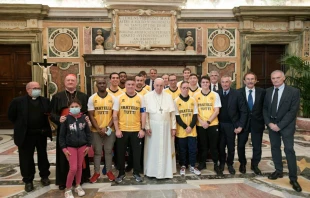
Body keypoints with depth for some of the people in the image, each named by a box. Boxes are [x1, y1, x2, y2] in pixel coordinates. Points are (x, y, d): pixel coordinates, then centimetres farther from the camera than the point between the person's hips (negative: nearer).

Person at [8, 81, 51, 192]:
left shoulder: (45, 101, 1)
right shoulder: (18, 101, -6)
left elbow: (50, 114, 9)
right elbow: (11, 116, 3)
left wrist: (45, 127, -3)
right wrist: (20, 126, 2)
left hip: (42, 134, 2)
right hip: (26, 135, -2)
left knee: (43, 156, 15)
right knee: (26, 158, 8)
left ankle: (44, 176, 31)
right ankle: (28, 180, 24)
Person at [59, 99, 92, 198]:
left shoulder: (83, 118, -3)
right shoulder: (66, 119, -10)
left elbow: (88, 132, 5)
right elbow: (62, 135, -5)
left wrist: (88, 145, 3)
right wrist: (64, 148, -8)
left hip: (82, 146, 3)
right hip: (70, 147, -2)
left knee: (79, 167, 12)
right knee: (73, 168, -5)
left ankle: (78, 186, 32)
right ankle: (68, 189, 15)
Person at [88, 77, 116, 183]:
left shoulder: (112, 98, 0)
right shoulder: (92, 98, -1)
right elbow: (91, 116, -2)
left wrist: (107, 127, -11)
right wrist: (98, 129, -11)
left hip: (109, 130, 0)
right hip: (96, 130, 0)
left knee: (108, 151, 10)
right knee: (97, 152, 9)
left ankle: (109, 171, 24)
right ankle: (96, 172, 22)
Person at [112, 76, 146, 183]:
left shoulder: (140, 98, 1)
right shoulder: (119, 98, 0)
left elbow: (143, 114, 2)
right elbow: (115, 115, 0)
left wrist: (143, 129, -4)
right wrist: (117, 129, -6)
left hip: (136, 130, 0)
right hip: (122, 130, 0)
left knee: (137, 153, 9)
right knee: (121, 153, 9)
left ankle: (136, 173, 25)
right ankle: (121, 173, 26)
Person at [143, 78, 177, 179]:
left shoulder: (168, 97, 4)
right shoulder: (147, 96, -2)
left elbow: (172, 113, 4)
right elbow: (145, 113, -4)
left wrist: (173, 127, 0)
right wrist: (147, 127, -10)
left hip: (166, 127, 2)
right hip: (152, 127, -2)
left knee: (166, 149, 9)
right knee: (153, 149, 5)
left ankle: (166, 171, 21)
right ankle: (152, 170, 17)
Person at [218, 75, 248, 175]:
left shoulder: (237, 94, -7)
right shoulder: (217, 94, 1)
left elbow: (243, 111, -6)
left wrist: (240, 126, -10)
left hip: (231, 125, -2)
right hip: (219, 124, 2)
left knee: (231, 146, 11)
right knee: (221, 146, 12)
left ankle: (230, 164, 30)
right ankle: (222, 163, 32)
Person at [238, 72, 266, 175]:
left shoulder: (262, 92, -1)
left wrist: (264, 121, -3)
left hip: (257, 122, 1)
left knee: (257, 146, 10)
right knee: (241, 145, 13)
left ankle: (255, 165, 32)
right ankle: (242, 164, 36)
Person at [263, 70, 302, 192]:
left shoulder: (294, 91, -10)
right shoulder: (268, 91, 4)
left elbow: (293, 111, -14)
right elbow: (265, 109, 6)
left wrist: (279, 125, -17)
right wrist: (269, 123, -7)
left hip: (286, 125, -4)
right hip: (271, 124, 5)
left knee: (289, 150, -2)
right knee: (275, 148, 11)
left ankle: (293, 178, 7)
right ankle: (279, 171, 26)